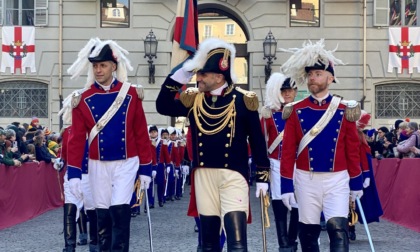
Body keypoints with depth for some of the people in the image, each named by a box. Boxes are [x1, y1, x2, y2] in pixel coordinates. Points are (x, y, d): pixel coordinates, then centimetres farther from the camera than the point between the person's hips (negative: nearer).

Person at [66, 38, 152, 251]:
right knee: (103, 216, 7)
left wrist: (145, 169, -2)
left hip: (126, 163, -1)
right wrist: (74, 174, -10)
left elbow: (141, 134, -1)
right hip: (98, 165, 1)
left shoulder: (131, 94, -3)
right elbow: (76, 138, -4)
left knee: (120, 212, -10)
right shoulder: (83, 98, -2)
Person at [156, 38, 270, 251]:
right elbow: (163, 107, 1)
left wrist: (262, 177, 0)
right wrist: (177, 78, -9)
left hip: (233, 176, -4)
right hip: (203, 176, 4)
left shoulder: (243, 100, -5)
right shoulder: (193, 99, 5)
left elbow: (257, 141, 0)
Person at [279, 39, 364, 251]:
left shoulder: (344, 111, 1)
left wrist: (356, 182, 7)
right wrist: (286, 186, -5)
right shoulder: (296, 111, -1)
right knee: (308, 231, 9)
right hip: (306, 180, 1)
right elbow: (288, 151, -1)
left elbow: (353, 150, 5)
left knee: (338, 228, -13)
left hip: (337, 179, -1)